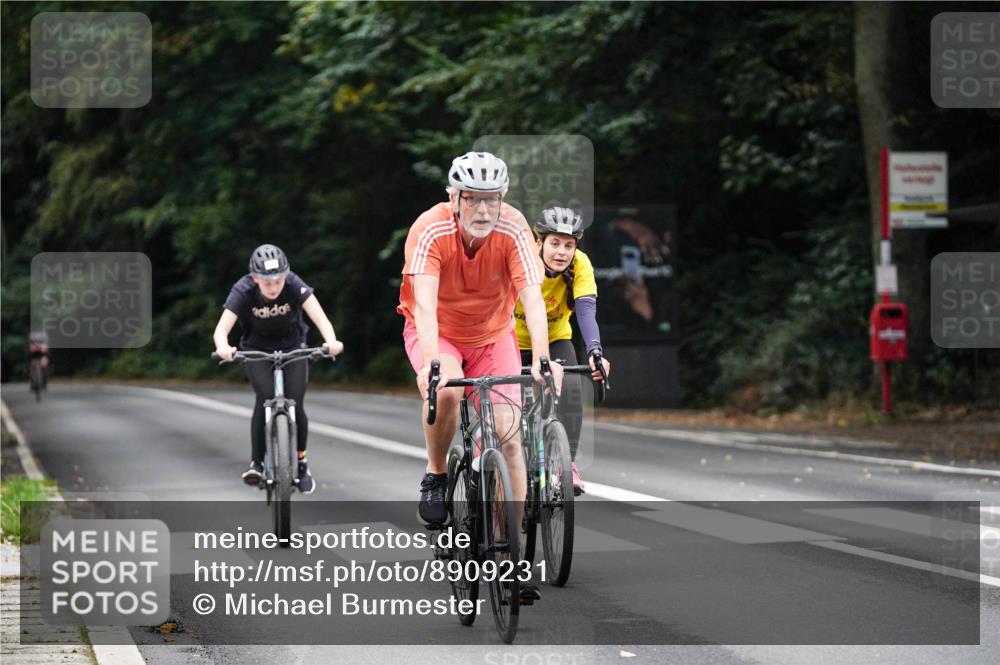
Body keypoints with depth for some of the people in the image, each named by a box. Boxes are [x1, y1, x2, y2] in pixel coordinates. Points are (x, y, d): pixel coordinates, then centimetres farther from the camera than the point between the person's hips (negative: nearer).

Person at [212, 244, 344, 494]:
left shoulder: (294, 285, -26)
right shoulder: (243, 291, -26)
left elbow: (320, 317, -36)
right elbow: (222, 328, -35)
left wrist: (331, 341, -57)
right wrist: (223, 347, -58)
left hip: (292, 348, 1)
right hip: (257, 350, -1)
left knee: (295, 405, -12)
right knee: (266, 397, -25)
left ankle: (301, 462, 12)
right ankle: (256, 462, -15)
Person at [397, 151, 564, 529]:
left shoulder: (513, 229, -24)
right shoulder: (431, 229, -28)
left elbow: (532, 298, -32)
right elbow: (424, 302, -39)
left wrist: (541, 359, -47)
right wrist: (431, 362, -54)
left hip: (493, 335, 2)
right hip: (436, 333, -2)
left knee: (507, 433, -10)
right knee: (445, 392, -33)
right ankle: (435, 476, -8)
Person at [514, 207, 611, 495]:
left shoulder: (579, 265, -24)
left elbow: (586, 311, -33)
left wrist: (594, 352, -51)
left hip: (555, 341, 1)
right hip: (515, 341, -1)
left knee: (571, 389, -25)